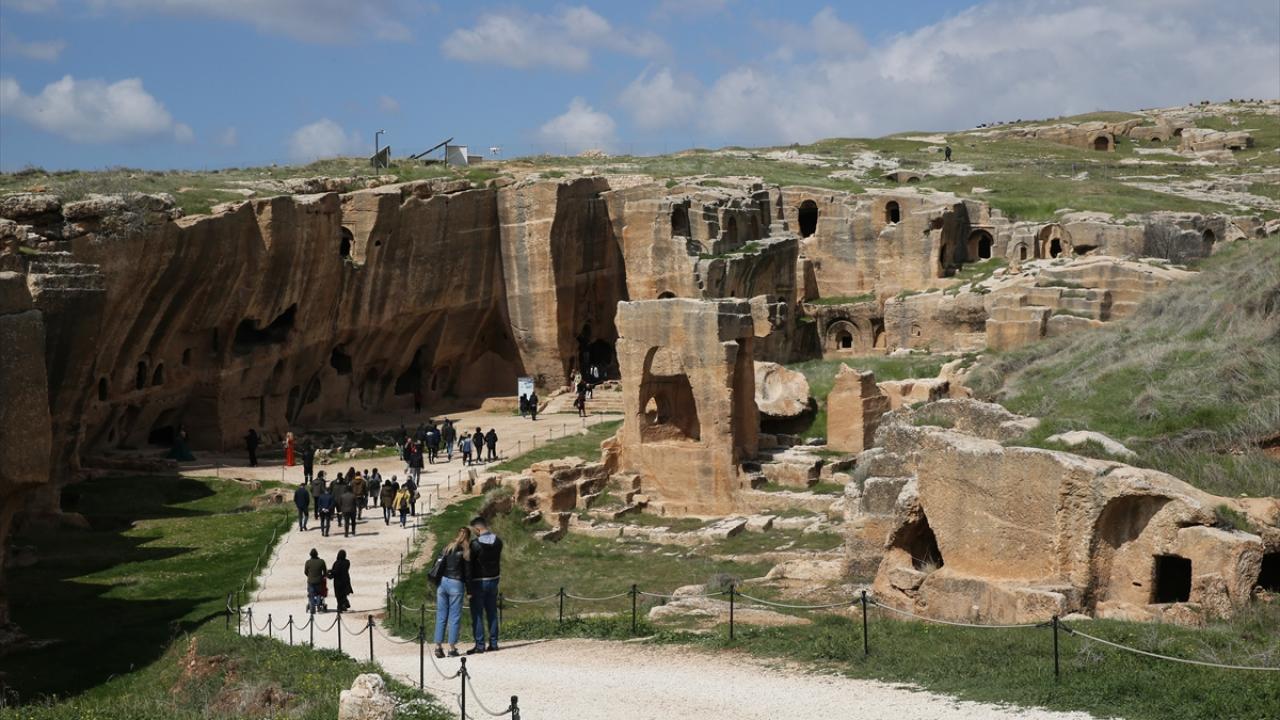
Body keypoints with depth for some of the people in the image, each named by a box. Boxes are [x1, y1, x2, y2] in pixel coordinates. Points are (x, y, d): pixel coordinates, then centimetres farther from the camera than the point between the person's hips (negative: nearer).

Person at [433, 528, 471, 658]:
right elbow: (467, 573, -6)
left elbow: (438, 566, 10)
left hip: (442, 582, 5)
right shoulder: (465, 553, -6)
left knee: (441, 616, 8)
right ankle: (452, 647, 2)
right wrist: (469, 589, 2)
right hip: (456, 584, -5)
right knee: (455, 617, 2)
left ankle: (438, 646, 6)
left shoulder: (447, 548, 9)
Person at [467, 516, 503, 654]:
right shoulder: (498, 541, 0)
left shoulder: (475, 544, -17)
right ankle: (493, 643, 14)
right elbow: (498, 559, 7)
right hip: (493, 580, 6)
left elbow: (469, 563, -11)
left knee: (477, 614, 0)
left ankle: (479, 645, -1)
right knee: (492, 613, 13)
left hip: (478, 582, -6)